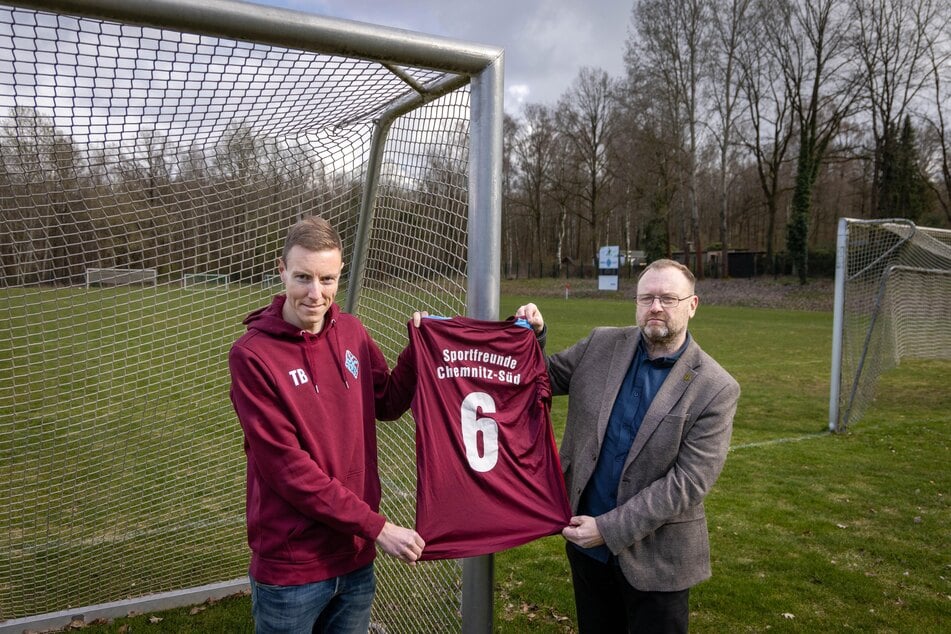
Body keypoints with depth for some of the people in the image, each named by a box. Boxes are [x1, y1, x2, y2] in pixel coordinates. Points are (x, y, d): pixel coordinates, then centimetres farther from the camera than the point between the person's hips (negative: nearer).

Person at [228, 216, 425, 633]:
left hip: (355, 556, 5)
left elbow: (388, 405, 12)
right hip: (291, 566, -5)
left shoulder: (352, 333, 0)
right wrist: (376, 527, -18)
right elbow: (287, 467, -19)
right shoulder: (252, 355, -17)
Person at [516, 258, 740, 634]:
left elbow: (688, 482, -18)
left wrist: (608, 528, -19)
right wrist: (533, 335, -11)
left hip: (655, 557, -4)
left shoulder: (716, 389, -15)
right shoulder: (601, 345, -3)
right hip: (585, 541, 4)